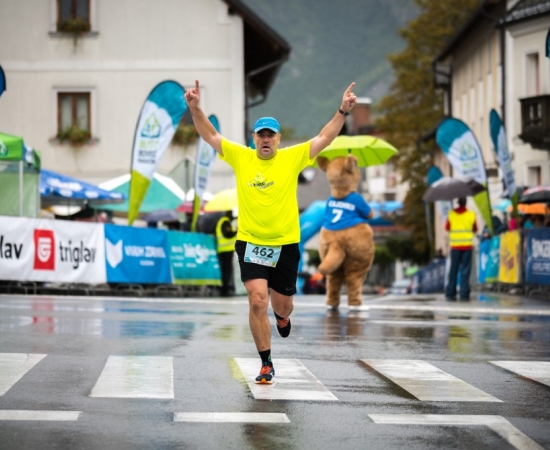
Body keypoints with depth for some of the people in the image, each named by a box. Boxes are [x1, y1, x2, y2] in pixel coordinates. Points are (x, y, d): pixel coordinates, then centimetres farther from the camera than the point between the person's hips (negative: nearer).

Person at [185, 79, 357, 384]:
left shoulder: (292, 158, -1)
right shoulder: (241, 157, 0)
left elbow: (324, 138, -3)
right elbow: (210, 136, 1)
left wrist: (343, 111, -12)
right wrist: (195, 108, -11)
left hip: (285, 244, 1)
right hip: (250, 242, -1)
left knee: (282, 303, 14)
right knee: (257, 301, -15)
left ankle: (281, 317, 54)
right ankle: (266, 364, -4)